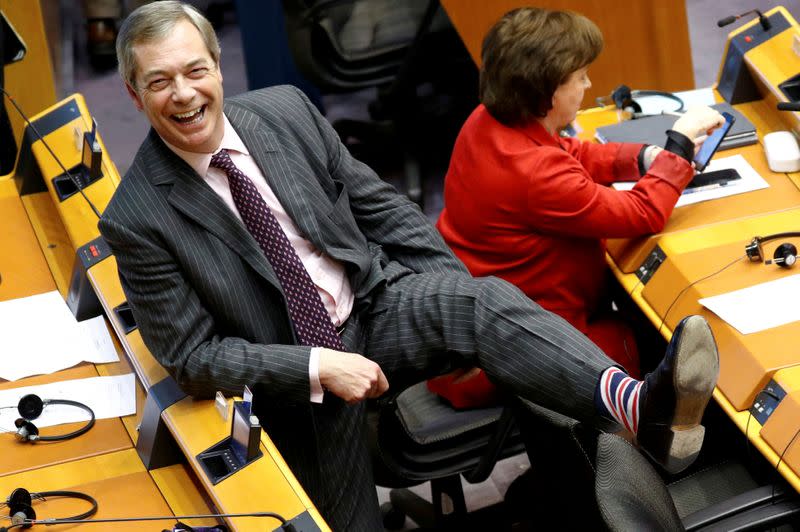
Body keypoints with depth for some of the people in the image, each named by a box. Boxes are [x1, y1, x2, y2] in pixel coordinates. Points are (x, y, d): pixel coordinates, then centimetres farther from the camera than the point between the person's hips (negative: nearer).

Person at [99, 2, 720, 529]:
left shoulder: (285, 111, -2)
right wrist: (317, 368, -20)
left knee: (486, 301, -27)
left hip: (379, 302, 1)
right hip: (292, 378, -1)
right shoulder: (137, 220, -12)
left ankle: (644, 407, -50)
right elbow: (193, 355, -10)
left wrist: (459, 298, -2)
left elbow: (379, 206, 7)